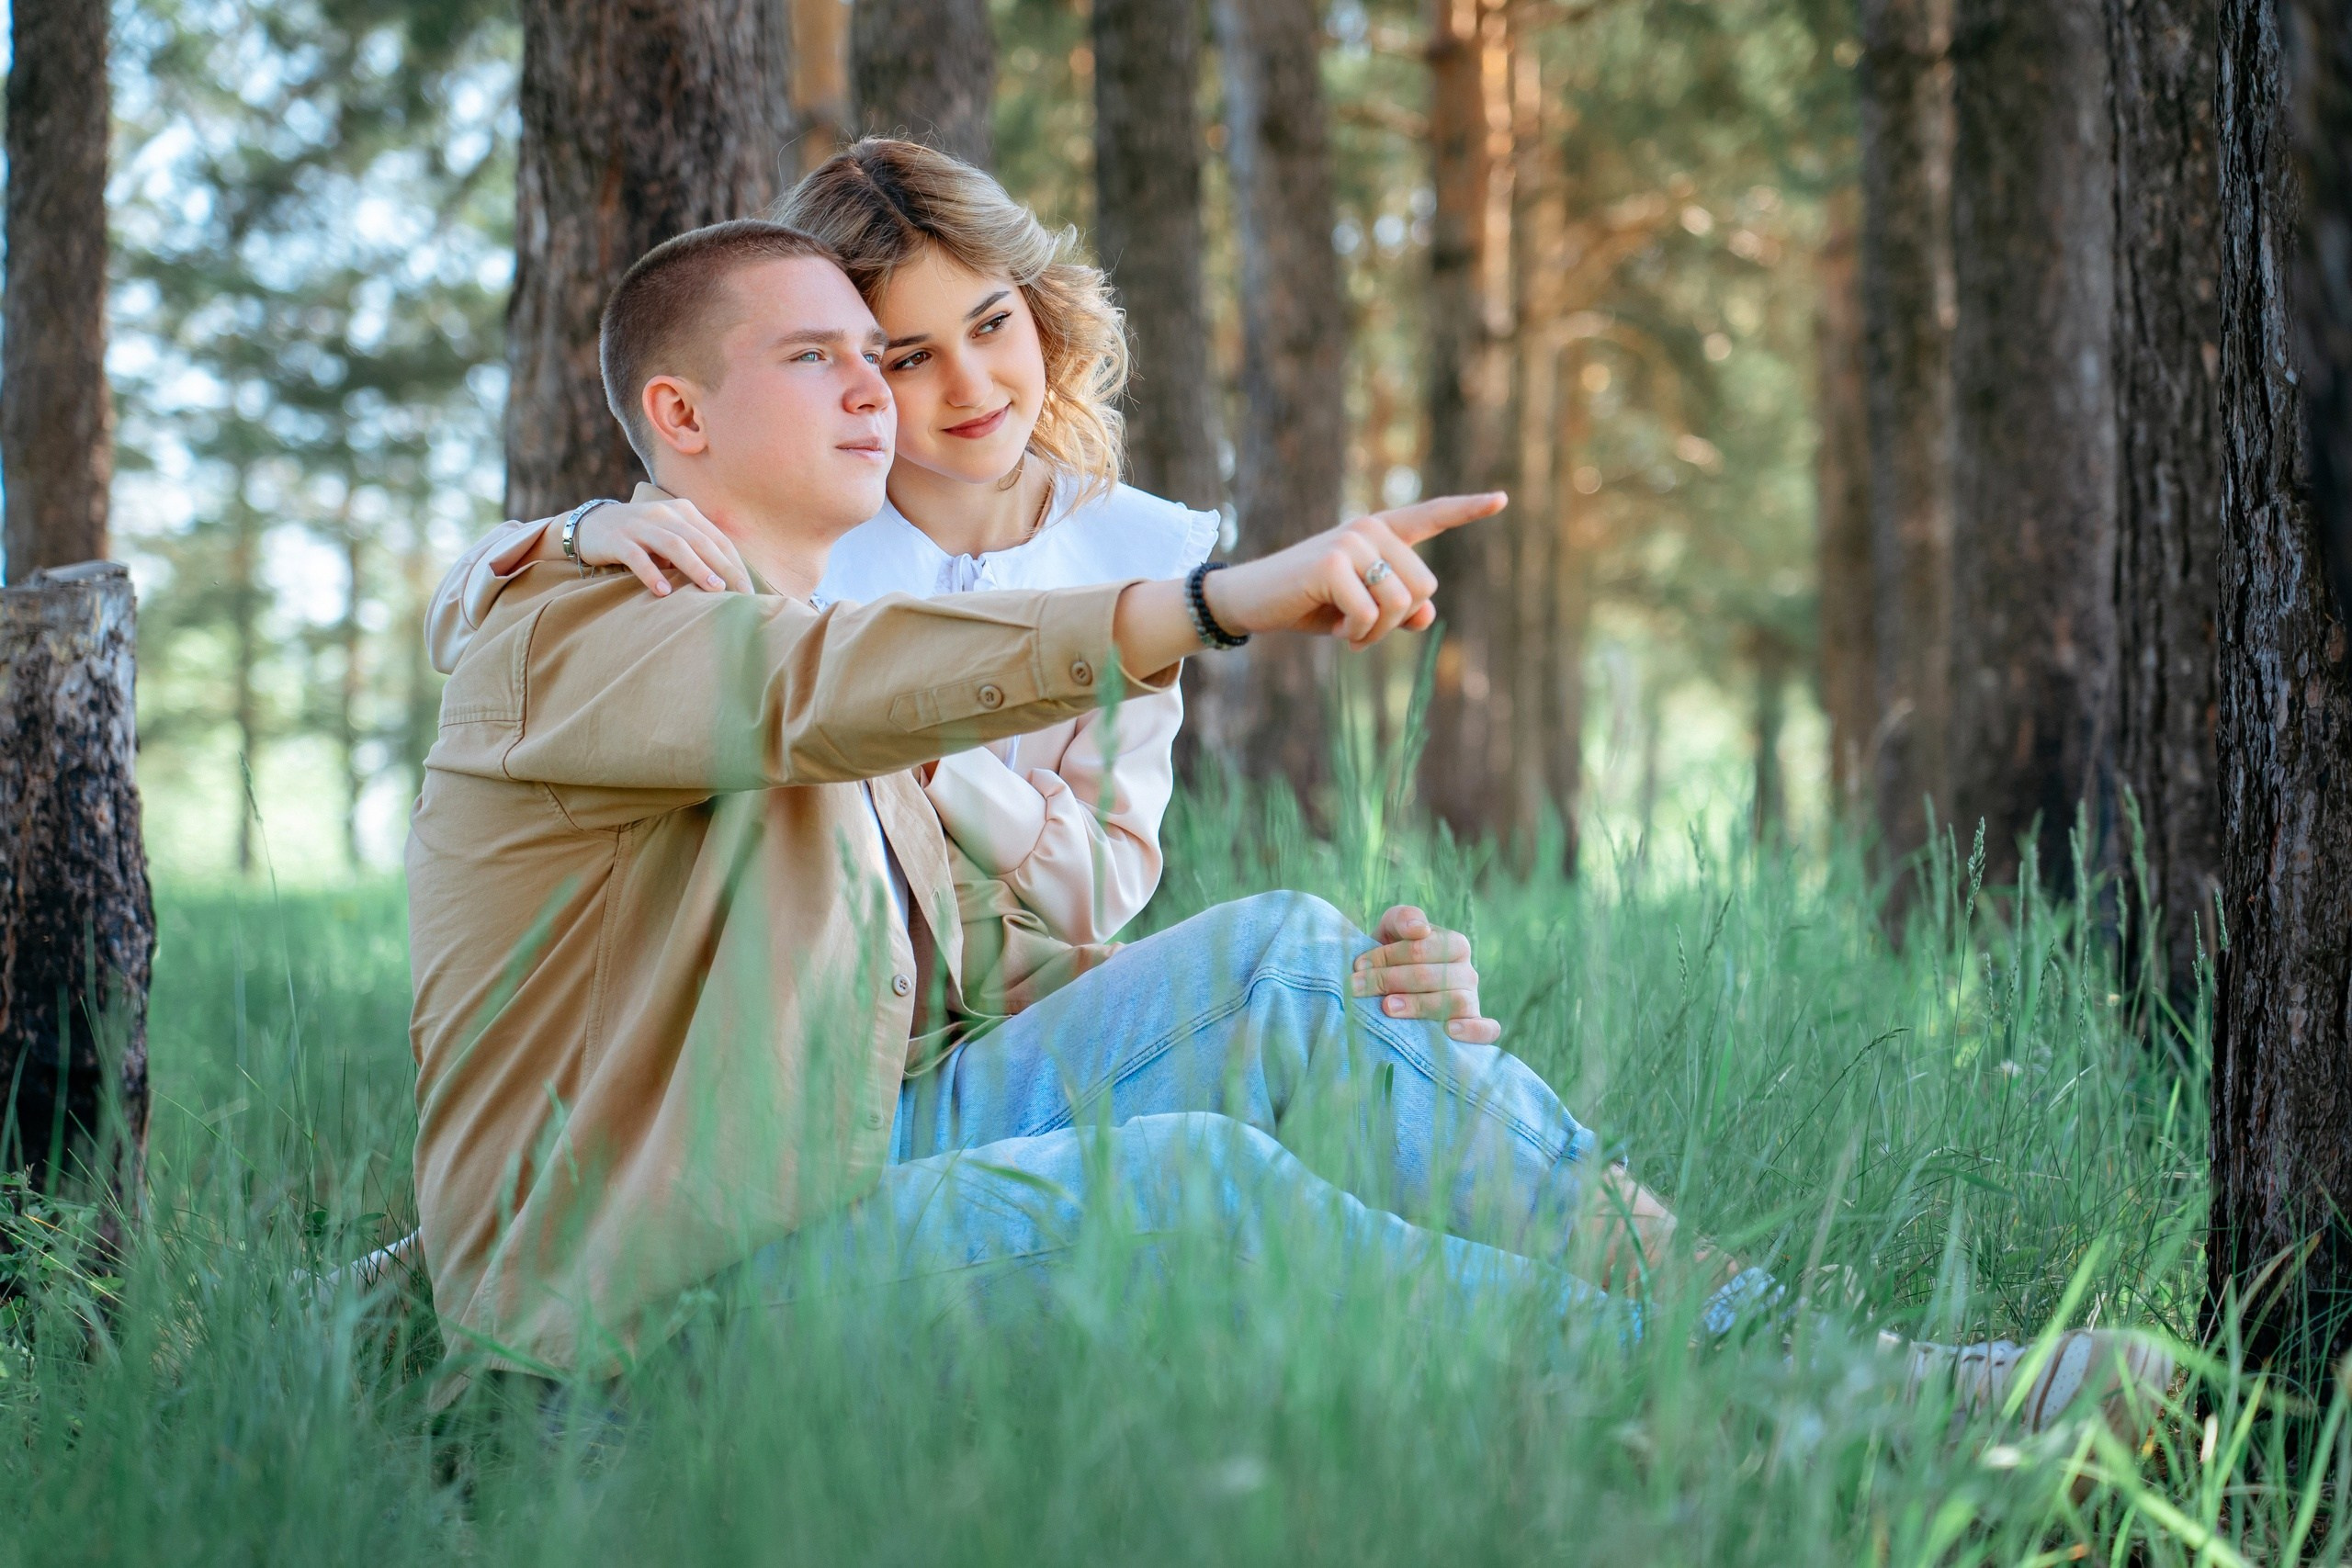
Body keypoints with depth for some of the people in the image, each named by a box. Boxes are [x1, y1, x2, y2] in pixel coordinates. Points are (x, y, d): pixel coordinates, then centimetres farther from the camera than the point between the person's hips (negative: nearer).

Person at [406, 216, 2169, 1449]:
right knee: (1168, 1180, -32)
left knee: (1287, 963, -10)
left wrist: (1331, 1008, -2)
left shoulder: (835, 669, 21)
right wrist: (1225, 603, -43)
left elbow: (967, 956, 14)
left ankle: (1721, 1312, -15)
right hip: (651, 1286, -8)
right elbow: (840, 687, -29)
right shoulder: (561, 636, -8)